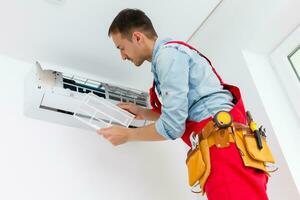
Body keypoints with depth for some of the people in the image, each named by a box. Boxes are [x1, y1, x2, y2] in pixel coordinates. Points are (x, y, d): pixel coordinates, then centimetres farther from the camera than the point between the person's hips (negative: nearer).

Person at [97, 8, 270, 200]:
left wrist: (127, 134, 2)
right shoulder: (169, 54, 22)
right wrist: (142, 113, 25)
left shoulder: (167, 53, -8)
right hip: (220, 141, 10)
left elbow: (172, 127, -13)